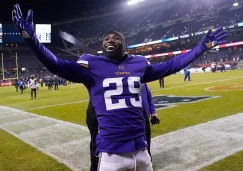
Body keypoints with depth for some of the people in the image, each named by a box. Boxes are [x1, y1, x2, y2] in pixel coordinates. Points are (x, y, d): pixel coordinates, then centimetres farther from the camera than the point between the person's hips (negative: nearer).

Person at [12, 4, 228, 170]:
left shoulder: (139, 63, 6)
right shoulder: (92, 64, -3)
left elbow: (169, 66, 15)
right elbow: (58, 66, -10)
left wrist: (202, 46, 18)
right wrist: (31, 38, -24)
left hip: (141, 150, 4)